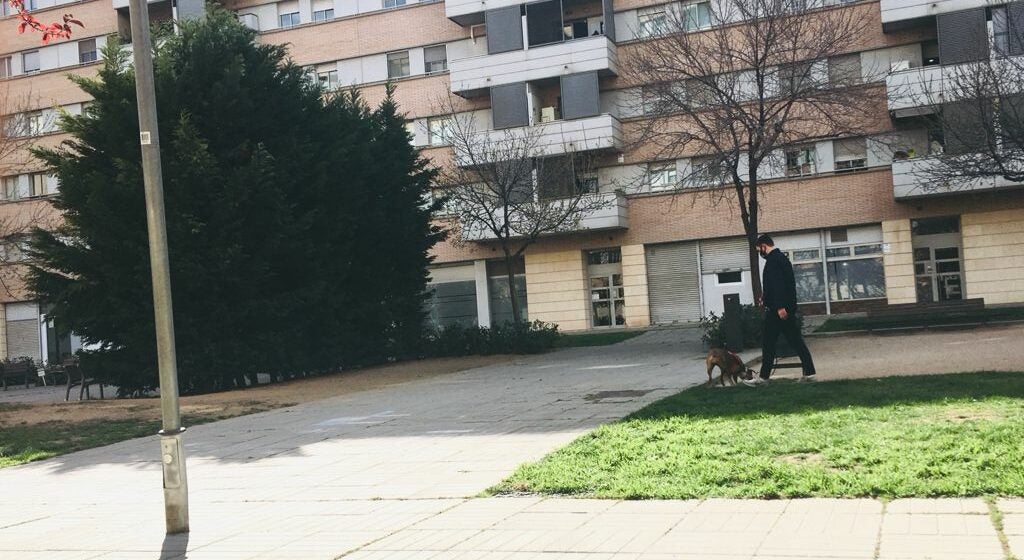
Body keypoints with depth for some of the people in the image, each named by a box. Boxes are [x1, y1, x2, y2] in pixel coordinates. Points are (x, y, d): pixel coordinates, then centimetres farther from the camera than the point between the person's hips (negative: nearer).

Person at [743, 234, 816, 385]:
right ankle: (809, 372, 6)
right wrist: (767, 298, 33)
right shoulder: (782, 257, 18)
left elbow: (777, 283, -23)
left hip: (777, 309, -9)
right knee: (795, 340, 8)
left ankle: (764, 376, 4)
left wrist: (779, 306, -28)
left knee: (768, 342, -1)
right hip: (788, 307, 9)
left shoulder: (772, 259, -12)